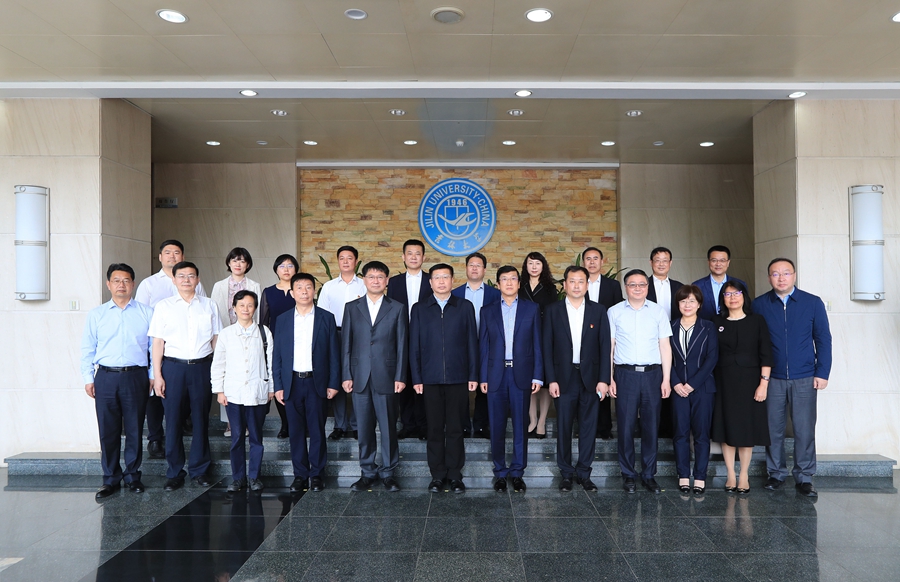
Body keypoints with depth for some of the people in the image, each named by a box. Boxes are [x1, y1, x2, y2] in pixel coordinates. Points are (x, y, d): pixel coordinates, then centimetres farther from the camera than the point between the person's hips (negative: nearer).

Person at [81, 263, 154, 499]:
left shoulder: (146, 313, 6)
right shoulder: (96, 314, 10)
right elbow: (87, 349, 10)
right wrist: (88, 378, 3)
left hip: (136, 376, -1)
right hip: (106, 377, 1)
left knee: (134, 429, 5)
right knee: (108, 430, 4)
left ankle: (133, 476, 18)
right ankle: (110, 478, 16)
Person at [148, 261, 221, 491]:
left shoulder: (209, 306, 9)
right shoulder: (164, 306, 5)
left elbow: (216, 340, 10)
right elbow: (158, 342, 3)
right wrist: (157, 375, -3)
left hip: (202, 366, 1)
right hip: (173, 367, -1)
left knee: (201, 419, 7)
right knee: (173, 420, 3)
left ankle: (199, 470, 19)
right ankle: (174, 472, 16)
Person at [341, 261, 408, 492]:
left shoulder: (397, 308, 6)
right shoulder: (352, 308, 10)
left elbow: (402, 345, 2)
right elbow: (346, 343, 7)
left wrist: (400, 376, -4)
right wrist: (347, 375, 0)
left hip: (386, 377, -1)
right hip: (360, 377, 2)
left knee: (388, 427, 3)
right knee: (364, 428, 7)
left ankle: (388, 472, 16)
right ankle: (368, 472, 19)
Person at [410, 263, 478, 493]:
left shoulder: (465, 307, 7)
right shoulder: (419, 309, 8)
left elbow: (472, 342, 5)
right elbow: (414, 346, 6)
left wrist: (473, 375, 0)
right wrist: (416, 378, 0)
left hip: (458, 377, 0)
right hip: (431, 379, 1)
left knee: (455, 429, 4)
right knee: (435, 429, 6)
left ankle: (455, 475, 15)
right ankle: (437, 475, 16)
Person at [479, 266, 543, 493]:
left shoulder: (532, 309, 6)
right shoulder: (488, 311, 9)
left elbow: (537, 345, 4)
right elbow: (483, 346, 7)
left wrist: (537, 376, -2)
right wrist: (483, 377, 1)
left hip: (521, 374, -1)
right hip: (496, 374, 1)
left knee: (520, 425, 4)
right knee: (497, 426, 5)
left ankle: (517, 472, 16)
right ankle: (500, 472, 17)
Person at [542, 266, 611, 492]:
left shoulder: (599, 311, 3)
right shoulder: (552, 311, 1)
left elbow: (605, 346, 1)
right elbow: (547, 347, 0)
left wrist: (603, 379, -6)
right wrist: (551, 379, -6)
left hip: (590, 377, 1)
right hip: (564, 377, 0)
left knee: (588, 428, 7)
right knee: (564, 428, 6)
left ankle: (584, 473, 19)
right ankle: (566, 473, 19)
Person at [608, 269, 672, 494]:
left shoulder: (658, 311, 7)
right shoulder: (614, 312, 4)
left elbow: (665, 346, 6)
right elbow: (609, 346, 4)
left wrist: (666, 379, 1)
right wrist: (609, 378, -2)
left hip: (652, 374, 1)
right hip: (625, 374, -1)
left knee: (651, 425, 6)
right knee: (626, 425, 3)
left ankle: (649, 475, 18)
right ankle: (628, 474, 16)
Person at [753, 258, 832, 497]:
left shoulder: (813, 303, 2)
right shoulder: (760, 305, 1)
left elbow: (823, 339, 3)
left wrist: (822, 373, -3)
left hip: (804, 379, 0)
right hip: (772, 378, 0)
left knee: (805, 430, 2)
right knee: (774, 428, 7)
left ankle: (804, 477, 15)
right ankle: (776, 473, 21)